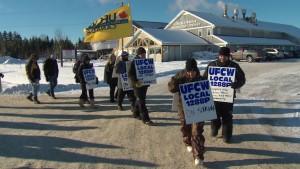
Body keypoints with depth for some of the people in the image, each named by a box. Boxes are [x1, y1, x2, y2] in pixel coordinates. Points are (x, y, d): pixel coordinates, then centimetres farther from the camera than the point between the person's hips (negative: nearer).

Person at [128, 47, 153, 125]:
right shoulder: (134, 62, -9)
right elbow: (130, 74, -15)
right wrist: (135, 81, -29)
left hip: (145, 84, 7)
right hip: (138, 85, -7)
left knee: (140, 100, 17)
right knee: (142, 101, -7)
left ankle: (136, 114, 33)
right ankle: (145, 118, -6)